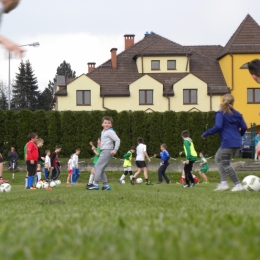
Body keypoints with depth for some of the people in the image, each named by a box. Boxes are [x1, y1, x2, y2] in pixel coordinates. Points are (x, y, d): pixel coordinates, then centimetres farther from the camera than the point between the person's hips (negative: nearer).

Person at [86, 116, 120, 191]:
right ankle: (106, 185, 9)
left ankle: (95, 184, -15)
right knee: (101, 169, 8)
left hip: (107, 151, -10)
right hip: (103, 151, 10)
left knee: (98, 166, -13)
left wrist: (115, 150, -20)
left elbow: (117, 140, -16)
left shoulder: (110, 132, -10)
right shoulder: (103, 132, 18)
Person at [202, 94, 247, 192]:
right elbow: (244, 127, 10)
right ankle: (223, 183, 11)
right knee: (218, 158, 18)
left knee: (225, 164, -1)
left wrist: (206, 134, -10)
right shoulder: (237, 114, 11)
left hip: (227, 142, -8)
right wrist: (238, 136, 29)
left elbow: (218, 126, -20)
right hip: (236, 142, 8)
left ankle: (238, 185, -2)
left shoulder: (220, 113, -8)